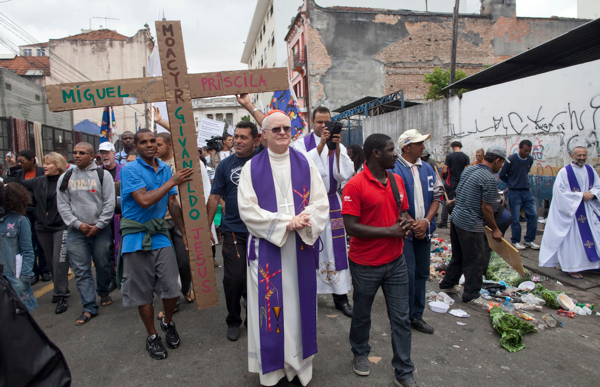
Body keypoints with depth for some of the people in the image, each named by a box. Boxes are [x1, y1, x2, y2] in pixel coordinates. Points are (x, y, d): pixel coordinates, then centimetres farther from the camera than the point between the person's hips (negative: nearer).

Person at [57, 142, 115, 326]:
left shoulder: (102, 175, 0)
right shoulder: (65, 177, 8)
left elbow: (109, 203, -4)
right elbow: (62, 205, 6)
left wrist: (99, 225, -9)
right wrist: (78, 224, -6)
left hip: (100, 230, -2)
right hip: (76, 231, 2)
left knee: (103, 265, 9)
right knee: (81, 270, 0)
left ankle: (104, 292, 36)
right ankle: (90, 308, 7)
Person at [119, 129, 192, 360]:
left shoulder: (166, 169, 9)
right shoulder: (130, 170, -7)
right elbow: (144, 200, -20)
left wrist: (185, 232, 8)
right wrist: (172, 182, -15)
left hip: (160, 235, 4)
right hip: (136, 237, -4)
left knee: (171, 289, 2)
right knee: (143, 292, 8)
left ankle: (167, 323, 32)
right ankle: (152, 336, 27)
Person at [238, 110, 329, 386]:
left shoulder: (305, 164, 5)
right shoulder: (252, 168, 0)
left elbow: (321, 203, 2)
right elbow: (247, 209, -7)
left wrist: (303, 222, -18)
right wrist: (285, 222, -16)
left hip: (301, 248, 2)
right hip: (267, 248, -1)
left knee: (300, 303, 10)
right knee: (271, 304, 5)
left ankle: (300, 364, 28)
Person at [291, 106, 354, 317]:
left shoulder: (339, 146, 7)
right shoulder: (301, 144, 0)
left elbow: (346, 174, -7)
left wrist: (337, 148, -19)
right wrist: (320, 146, -22)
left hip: (332, 203, 2)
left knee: (335, 249, 5)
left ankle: (340, 297, 14)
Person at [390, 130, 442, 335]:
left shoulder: (427, 169, 10)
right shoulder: (395, 170, -11)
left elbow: (436, 196, 8)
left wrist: (426, 221, -6)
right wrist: (414, 224, -13)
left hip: (424, 230, 6)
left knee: (422, 273, 13)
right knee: (407, 275, -2)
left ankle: (417, 315, 27)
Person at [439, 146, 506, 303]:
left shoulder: (469, 170, 10)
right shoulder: (489, 179, -16)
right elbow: (486, 208, -15)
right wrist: (495, 229, -5)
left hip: (455, 218, 9)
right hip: (470, 225, -9)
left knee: (458, 256, 22)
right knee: (474, 261, 6)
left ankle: (448, 284, 34)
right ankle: (471, 295, 17)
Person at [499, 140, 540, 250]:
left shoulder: (530, 160, 4)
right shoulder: (511, 159, -11)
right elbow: (502, 175, -3)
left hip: (526, 191, 5)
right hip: (514, 192, -5)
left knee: (533, 214, 1)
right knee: (515, 218, 1)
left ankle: (529, 240, 14)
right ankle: (515, 241, 15)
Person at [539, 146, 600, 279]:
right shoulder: (564, 172, -10)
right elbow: (561, 192, -15)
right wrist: (581, 195, -18)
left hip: (589, 210, 6)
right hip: (572, 210, -6)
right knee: (572, 238, -3)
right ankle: (571, 267, 5)